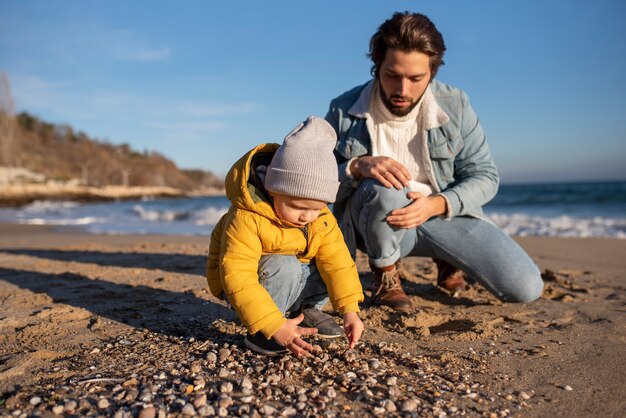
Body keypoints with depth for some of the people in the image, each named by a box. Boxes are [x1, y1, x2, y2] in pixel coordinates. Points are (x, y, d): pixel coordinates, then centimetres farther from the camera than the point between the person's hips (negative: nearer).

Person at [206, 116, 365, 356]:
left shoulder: (321, 219, -13)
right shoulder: (246, 220, -33)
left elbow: (337, 260, -17)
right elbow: (238, 277, -38)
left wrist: (350, 311, -28)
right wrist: (276, 326, -42)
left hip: (293, 274, 6)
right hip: (242, 283, -6)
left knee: (333, 269, -13)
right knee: (286, 267, -34)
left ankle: (306, 309, 10)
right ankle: (260, 333, -17)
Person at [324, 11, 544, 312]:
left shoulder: (455, 105, -4)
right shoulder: (344, 110, -7)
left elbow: (485, 175, -3)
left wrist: (437, 205, -23)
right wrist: (357, 166, -29)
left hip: (443, 216, 2)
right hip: (376, 223, -2)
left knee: (526, 288, -13)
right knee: (385, 190, -39)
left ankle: (448, 258, 17)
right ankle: (385, 272, -7)